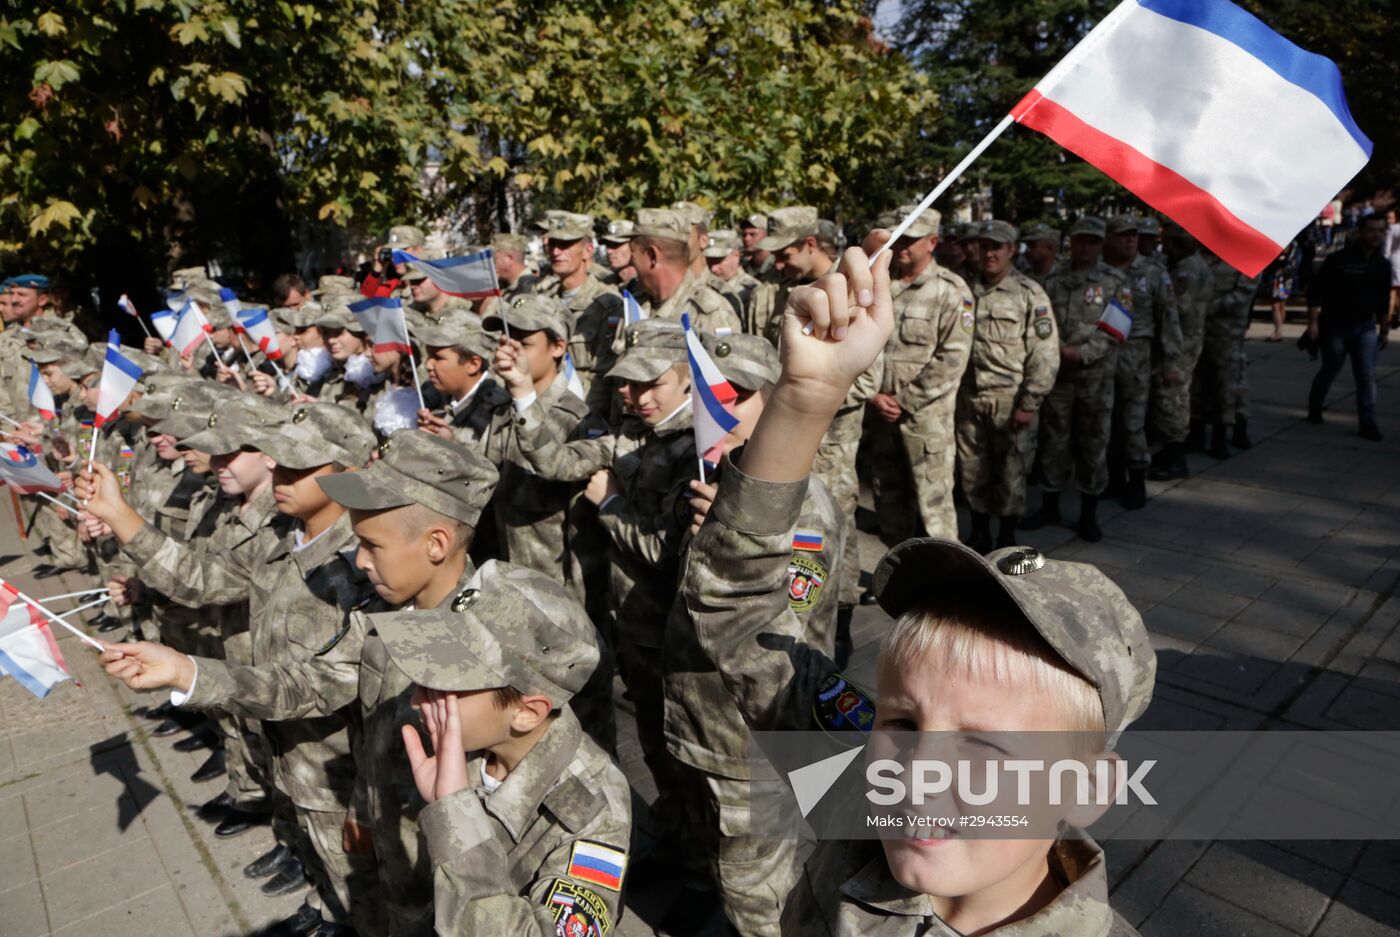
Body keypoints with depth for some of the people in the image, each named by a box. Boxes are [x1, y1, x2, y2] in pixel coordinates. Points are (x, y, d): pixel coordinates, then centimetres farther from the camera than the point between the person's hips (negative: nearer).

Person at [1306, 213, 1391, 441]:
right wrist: (1313, 322, -16)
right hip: (1335, 327, -3)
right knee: (1329, 372, 10)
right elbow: (1316, 292, -9)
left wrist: (1384, 330, 16)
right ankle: (1314, 409, 32)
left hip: (1365, 328, 4)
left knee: (1367, 376, -4)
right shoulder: (1339, 259, -9)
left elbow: (1384, 301, 16)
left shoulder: (1383, 265, 7)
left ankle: (1368, 424, -2)